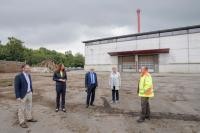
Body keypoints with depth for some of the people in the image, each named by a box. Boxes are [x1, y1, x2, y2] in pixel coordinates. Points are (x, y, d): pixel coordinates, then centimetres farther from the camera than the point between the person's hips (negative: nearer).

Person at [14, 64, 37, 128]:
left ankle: (29, 118, 36)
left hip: (29, 93, 8)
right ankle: (22, 122, 20)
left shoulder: (29, 75, 6)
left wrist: (31, 92, 12)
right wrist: (18, 97, -18)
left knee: (29, 107, 19)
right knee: (22, 109, 6)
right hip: (22, 95, -7)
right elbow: (16, 87, -17)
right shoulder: (18, 76, -17)